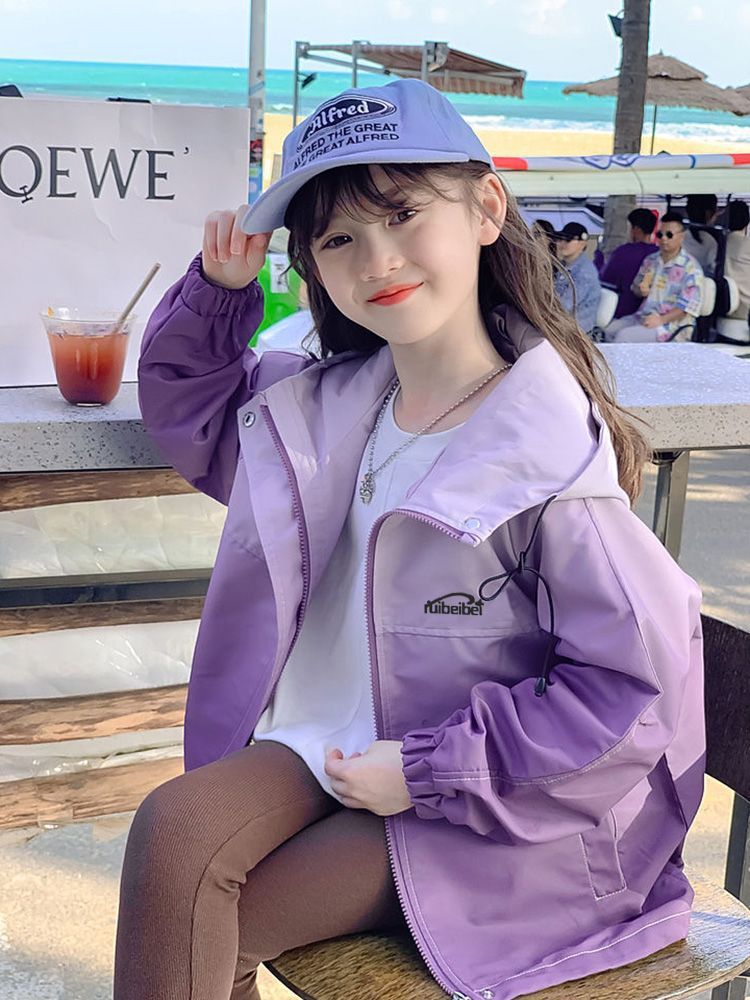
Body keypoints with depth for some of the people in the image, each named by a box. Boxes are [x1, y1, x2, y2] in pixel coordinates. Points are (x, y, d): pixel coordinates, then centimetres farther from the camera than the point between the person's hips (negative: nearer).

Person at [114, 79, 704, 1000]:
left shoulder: (547, 454, -20)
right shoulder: (335, 405, 2)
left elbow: (636, 686, -18)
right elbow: (185, 401, 20)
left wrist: (428, 771, -18)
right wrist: (219, 288, -1)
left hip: (483, 810, -6)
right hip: (337, 748, 6)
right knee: (172, 830, -20)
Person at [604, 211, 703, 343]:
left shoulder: (690, 268, -8)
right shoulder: (650, 260, 14)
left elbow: (689, 305, -15)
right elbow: (635, 288, 24)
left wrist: (661, 319, -24)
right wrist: (641, 290, -2)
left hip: (672, 324, -7)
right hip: (642, 316, 7)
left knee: (624, 336, -24)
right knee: (609, 329, -12)